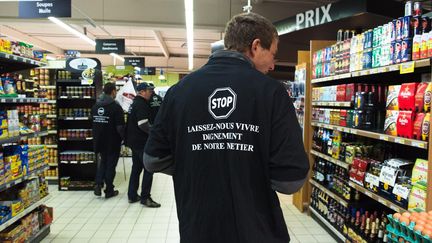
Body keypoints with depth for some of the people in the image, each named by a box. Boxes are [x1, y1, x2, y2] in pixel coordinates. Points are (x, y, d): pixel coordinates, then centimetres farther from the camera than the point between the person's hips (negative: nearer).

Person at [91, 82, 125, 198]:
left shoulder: (95, 106, 5)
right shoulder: (116, 107, -17)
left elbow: (93, 123, 12)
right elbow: (120, 127, -18)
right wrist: (124, 137, -3)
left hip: (99, 140, 6)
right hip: (113, 142, -6)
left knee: (103, 162, 22)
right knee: (111, 164, 6)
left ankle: (98, 184, 7)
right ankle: (109, 190, 15)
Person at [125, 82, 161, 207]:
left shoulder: (135, 103, 15)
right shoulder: (141, 104, -16)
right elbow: (143, 124, -26)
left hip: (134, 141, 10)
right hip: (142, 142, -10)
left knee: (136, 168, 15)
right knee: (148, 169, -3)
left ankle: (132, 195, 22)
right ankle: (145, 197, 2)